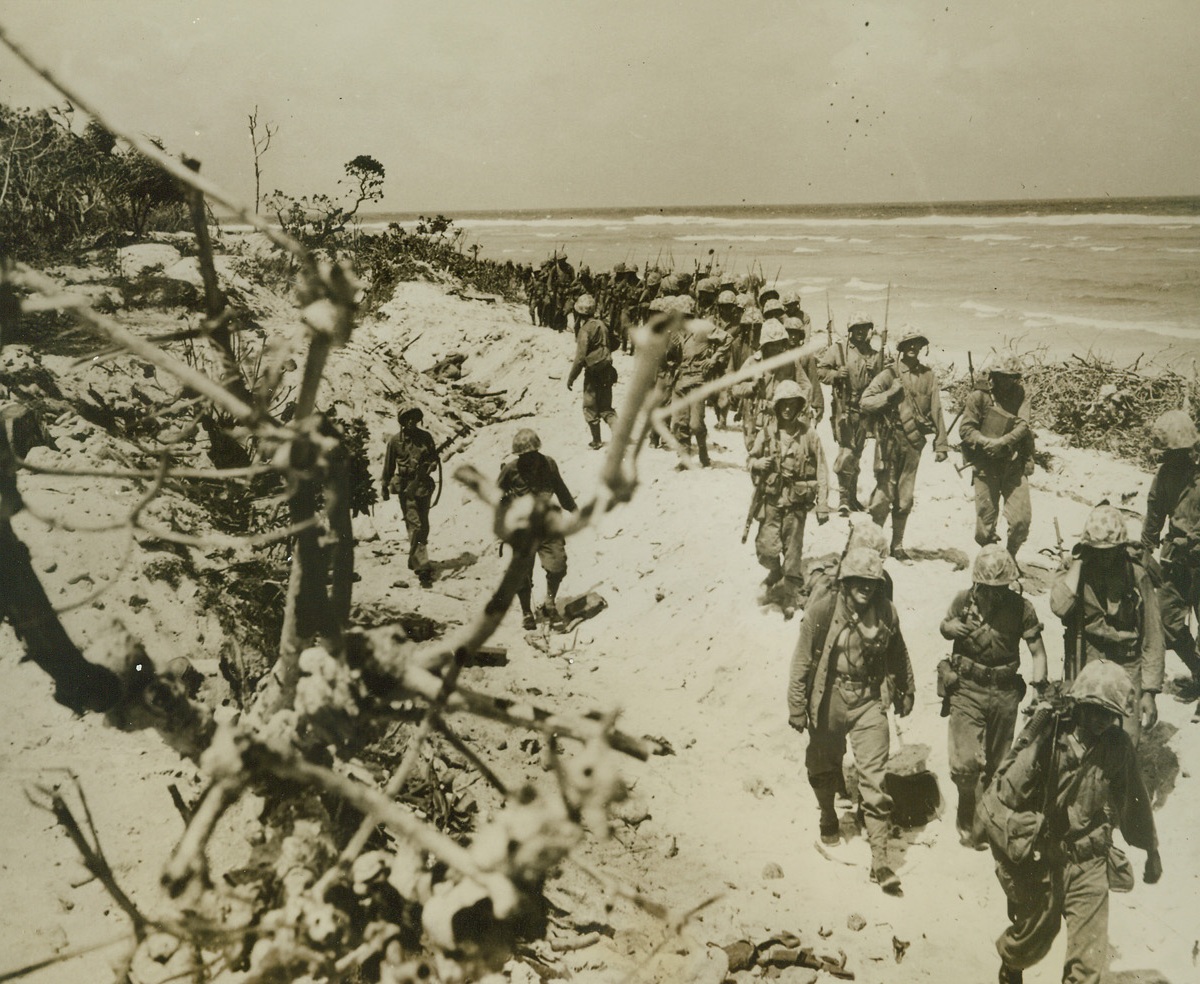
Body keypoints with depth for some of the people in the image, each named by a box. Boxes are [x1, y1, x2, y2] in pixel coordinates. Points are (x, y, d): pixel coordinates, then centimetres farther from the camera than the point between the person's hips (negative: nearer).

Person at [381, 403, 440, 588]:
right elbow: (388, 465, 7)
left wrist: (430, 466, -9)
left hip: (424, 485, 4)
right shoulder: (395, 440, -1)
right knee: (415, 525, -12)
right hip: (405, 487, -4)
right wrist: (385, 487, 11)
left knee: (423, 526, 12)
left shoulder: (426, 437, 5)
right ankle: (422, 568, -18)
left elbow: (435, 459, 14)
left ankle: (414, 560, 31)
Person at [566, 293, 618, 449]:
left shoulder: (585, 329, -16)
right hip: (607, 371, 7)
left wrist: (571, 377, -11)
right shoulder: (601, 324, 5)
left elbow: (580, 357, -18)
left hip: (593, 373, -7)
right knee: (606, 407, 12)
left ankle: (597, 441, 14)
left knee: (590, 408, 8)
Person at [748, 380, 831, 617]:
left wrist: (822, 505, -7)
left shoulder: (808, 435, -6)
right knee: (766, 548, -3)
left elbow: (821, 471, -4)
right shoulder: (767, 432, -2)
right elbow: (752, 459, 10)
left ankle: (792, 595, 20)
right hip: (771, 499, 1)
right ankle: (775, 570, 31)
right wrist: (759, 464, -15)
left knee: (793, 551, 4)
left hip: (797, 502, -1)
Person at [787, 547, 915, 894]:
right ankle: (828, 818, 50)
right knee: (823, 769, 20)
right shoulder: (822, 610, -14)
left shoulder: (886, 612, -6)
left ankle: (880, 858, -1)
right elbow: (802, 661, -8)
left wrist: (905, 692, 20)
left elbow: (898, 656, 11)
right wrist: (797, 705, -7)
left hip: (868, 703, 0)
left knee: (874, 778, -6)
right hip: (828, 702, 0)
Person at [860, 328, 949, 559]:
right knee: (884, 492, -8)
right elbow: (865, 402, -4)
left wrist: (941, 443, 8)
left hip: (914, 443, 3)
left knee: (905, 497, 8)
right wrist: (889, 395, -16)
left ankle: (897, 544, 18)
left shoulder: (928, 376, 6)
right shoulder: (890, 374, -2)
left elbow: (936, 411, 9)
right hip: (890, 441, -3)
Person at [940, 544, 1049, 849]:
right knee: (965, 762, -10)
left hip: (1005, 692, 1)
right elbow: (944, 627, 13)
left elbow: (1037, 651, -3)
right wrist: (949, 628, -11)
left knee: (997, 763, 10)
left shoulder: (1021, 607, -7)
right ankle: (967, 820, 14)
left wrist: (1040, 682, -19)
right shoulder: (963, 601, -6)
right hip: (967, 689, -1)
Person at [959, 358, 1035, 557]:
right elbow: (965, 429, -3)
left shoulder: (1021, 395, 4)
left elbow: (1023, 425, -6)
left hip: (1014, 466, 2)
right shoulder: (979, 396, -3)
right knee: (986, 519, 3)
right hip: (986, 467, -1)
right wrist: (988, 442, -18)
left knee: (1021, 519, -4)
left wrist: (1002, 442, -21)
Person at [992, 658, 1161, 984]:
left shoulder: (1117, 746, -5)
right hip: (1042, 862, -2)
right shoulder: (1047, 741, -17)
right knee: (1033, 938, 16)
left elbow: (1135, 803, 10)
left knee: (1090, 957, -4)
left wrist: (1151, 852, 21)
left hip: (1090, 865, 2)